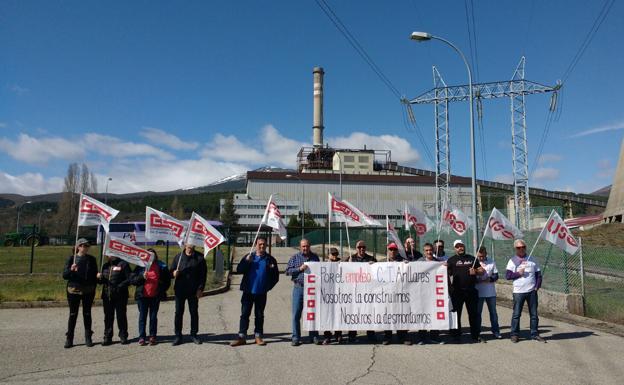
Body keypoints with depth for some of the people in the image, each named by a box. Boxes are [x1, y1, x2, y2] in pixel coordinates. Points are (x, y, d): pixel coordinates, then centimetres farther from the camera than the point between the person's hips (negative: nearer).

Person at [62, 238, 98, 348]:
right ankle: (69, 339, 12)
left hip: (88, 291, 1)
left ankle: (88, 338, 15)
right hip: (73, 290, -1)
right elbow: (64, 275, -4)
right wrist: (71, 270, -24)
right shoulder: (71, 258, -1)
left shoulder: (91, 259, 4)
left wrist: (93, 289, 2)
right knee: (73, 314, 3)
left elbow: (95, 275, 8)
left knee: (87, 314, 7)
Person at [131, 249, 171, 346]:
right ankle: (141, 337, 11)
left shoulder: (161, 266, 3)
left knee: (153, 317, 7)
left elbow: (168, 280, 11)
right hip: (142, 296, 0)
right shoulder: (140, 266, 2)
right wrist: (142, 277, -16)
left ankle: (152, 337, 16)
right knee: (142, 316, 5)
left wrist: (162, 290, 1)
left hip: (155, 296, 0)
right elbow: (132, 280, -1)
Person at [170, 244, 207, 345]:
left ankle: (194, 334, 20)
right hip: (180, 290, 1)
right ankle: (178, 335, 14)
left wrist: (200, 289, -9)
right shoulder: (178, 257, 4)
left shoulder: (200, 258, -1)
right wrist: (173, 273, -14)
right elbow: (171, 271, 10)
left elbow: (203, 275, -2)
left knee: (194, 312, 8)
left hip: (193, 291, -1)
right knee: (178, 313, 5)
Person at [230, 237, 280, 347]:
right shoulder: (249, 257, 7)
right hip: (248, 291, 0)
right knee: (244, 314, 1)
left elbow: (276, 276, 9)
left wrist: (268, 286, 1)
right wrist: (246, 261, -16)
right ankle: (242, 337, 6)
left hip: (261, 293, 0)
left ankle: (258, 336, 16)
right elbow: (239, 270, -1)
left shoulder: (270, 259, 5)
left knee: (259, 315, 8)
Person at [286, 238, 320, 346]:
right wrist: (300, 269, -12)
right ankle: (296, 338, 8)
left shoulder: (315, 257, 12)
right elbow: (288, 271, 0)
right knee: (296, 314, 0)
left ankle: (314, 336, 15)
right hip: (298, 288, -1)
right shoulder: (294, 258, 7)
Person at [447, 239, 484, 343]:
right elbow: (447, 273, -3)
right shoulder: (451, 260, 5)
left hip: (471, 291, 3)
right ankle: (456, 336, 12)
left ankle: (476, 335, 17)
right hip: (457, 291, -2)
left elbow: (481, 271, 14)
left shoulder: (472, 258, 14)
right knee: (456, 314, 3)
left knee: (473, 314, 8)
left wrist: (475, 271, -6)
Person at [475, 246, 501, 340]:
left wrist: (489, 279, -15)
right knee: (477, 312, 4)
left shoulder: (492, 262, 5)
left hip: (491, 292, 2)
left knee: (493, 312, 10)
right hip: (478, 292, -2)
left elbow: (496, 276, 5)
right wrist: (477, 280, -22)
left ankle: (496, 331, 20)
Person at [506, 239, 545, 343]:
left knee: (534, 314, 7)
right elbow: (507, 275, -4)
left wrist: (537, 286, 0)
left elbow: (538, 275, 11)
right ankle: (514, 334, 8)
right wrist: (518, 273, -14)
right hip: (518, 291, -2)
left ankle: (534, 334, 17)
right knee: (516, 314, 0)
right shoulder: (512, 260, 2)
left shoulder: (532, 260, 10)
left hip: (532, 291, 3)